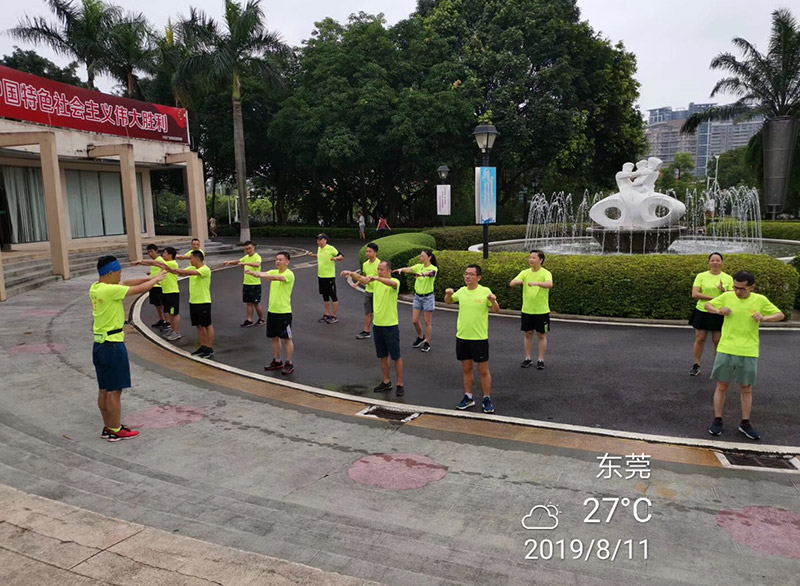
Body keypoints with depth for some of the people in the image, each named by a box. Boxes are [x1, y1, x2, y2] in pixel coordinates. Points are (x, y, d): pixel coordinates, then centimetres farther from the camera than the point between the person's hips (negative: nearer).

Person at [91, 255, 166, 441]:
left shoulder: (95, 288, 7)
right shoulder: (110, 290, -20)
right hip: (113, 345, -10)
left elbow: (127, 283, 14)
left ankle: (108, 428, 26)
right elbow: (141, 289, -13)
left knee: (104, 389, 16)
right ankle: (115, 431, 10)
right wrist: (156, 279, 5)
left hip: (99, 344, 10)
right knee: (114, 391, 1)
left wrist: (151, 278, 11)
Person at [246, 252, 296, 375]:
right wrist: (252, 272, -30)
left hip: (284, 312, -7)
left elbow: (277, 277, -32)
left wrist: (260, 275, -44)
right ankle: (277, 361, 28)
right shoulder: (273, 272, 9)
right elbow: (262, 274, -8)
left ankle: (289, 364, 10)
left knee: (286, 338, 1)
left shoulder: (289, 274, -12)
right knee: (274, 337, 15)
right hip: (272, 310, 7)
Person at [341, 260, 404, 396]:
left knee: (396, 357, 4)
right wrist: (351, 273, -25)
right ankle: (386, 382, 30)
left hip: (391, 325, -6)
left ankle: (400, 384, 16)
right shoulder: (376, 281, 6)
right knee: (383, 356, 16)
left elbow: (392, 283, -36)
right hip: (377, 325, 6)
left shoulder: (395, 282, -12)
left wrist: (376, 277, -51)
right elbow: (362, 278, -6)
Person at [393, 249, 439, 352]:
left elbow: (430, 273, -36)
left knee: (427, 322, 3)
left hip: (428, 297, -5)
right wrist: (402, 269, -38)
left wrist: (421, 274, -58)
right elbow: (409, 269, -15)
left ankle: (427, 343, 16)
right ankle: (420, 337, 33)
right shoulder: (419, 266, 2)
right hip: (417, 296, 5)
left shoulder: (433, 268, -12)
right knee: (414, 320, 8)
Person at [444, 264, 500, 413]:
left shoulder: (485, 291, -8)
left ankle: (487, 400, 17)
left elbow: (496, 310, -4)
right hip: (462, 337, 4)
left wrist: (493, 301, -25)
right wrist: (448, 293, -1)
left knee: (483, 370, 4)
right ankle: (468, 397, 27)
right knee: (466, 369, 14)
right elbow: (448, 301, 21)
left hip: (479, 338, -4)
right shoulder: (461, 291, 4)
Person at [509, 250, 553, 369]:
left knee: (541, 335, 6)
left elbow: (550, 284, -30)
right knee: (528, 334, 11)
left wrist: (536, 283, -46)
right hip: (527, 310, 4)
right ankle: (528, 358, 22)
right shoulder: (525, 273, 3)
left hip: (541, 311, -4)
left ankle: (541, 360, 16)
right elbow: (511, 284, -5)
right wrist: (517, 281, -29)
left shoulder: (546, 273, -9)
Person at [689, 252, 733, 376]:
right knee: (699, 339, 3)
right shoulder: (701, 276, 1)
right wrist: (713, 298, -16)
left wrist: (723, 291, -17)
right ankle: (696, 365, 12)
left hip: (719, 314, 0)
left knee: (718, 341, 3)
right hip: (702, 311, 0)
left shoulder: (728, 278, 5)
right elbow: (694, 294, -8)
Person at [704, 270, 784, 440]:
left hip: (748, 352, 0)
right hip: (726, 350, 0)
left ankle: (745, 423, 25)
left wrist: (764, 318, -16)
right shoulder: (727, 296, -2)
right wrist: (719, 311, -13)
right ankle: (717, 421, 19)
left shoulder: (760, 300, -3)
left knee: (747, 389, 11)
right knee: (722, 386, 7)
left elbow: (780, 315, 4)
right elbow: (707, 305, 9)